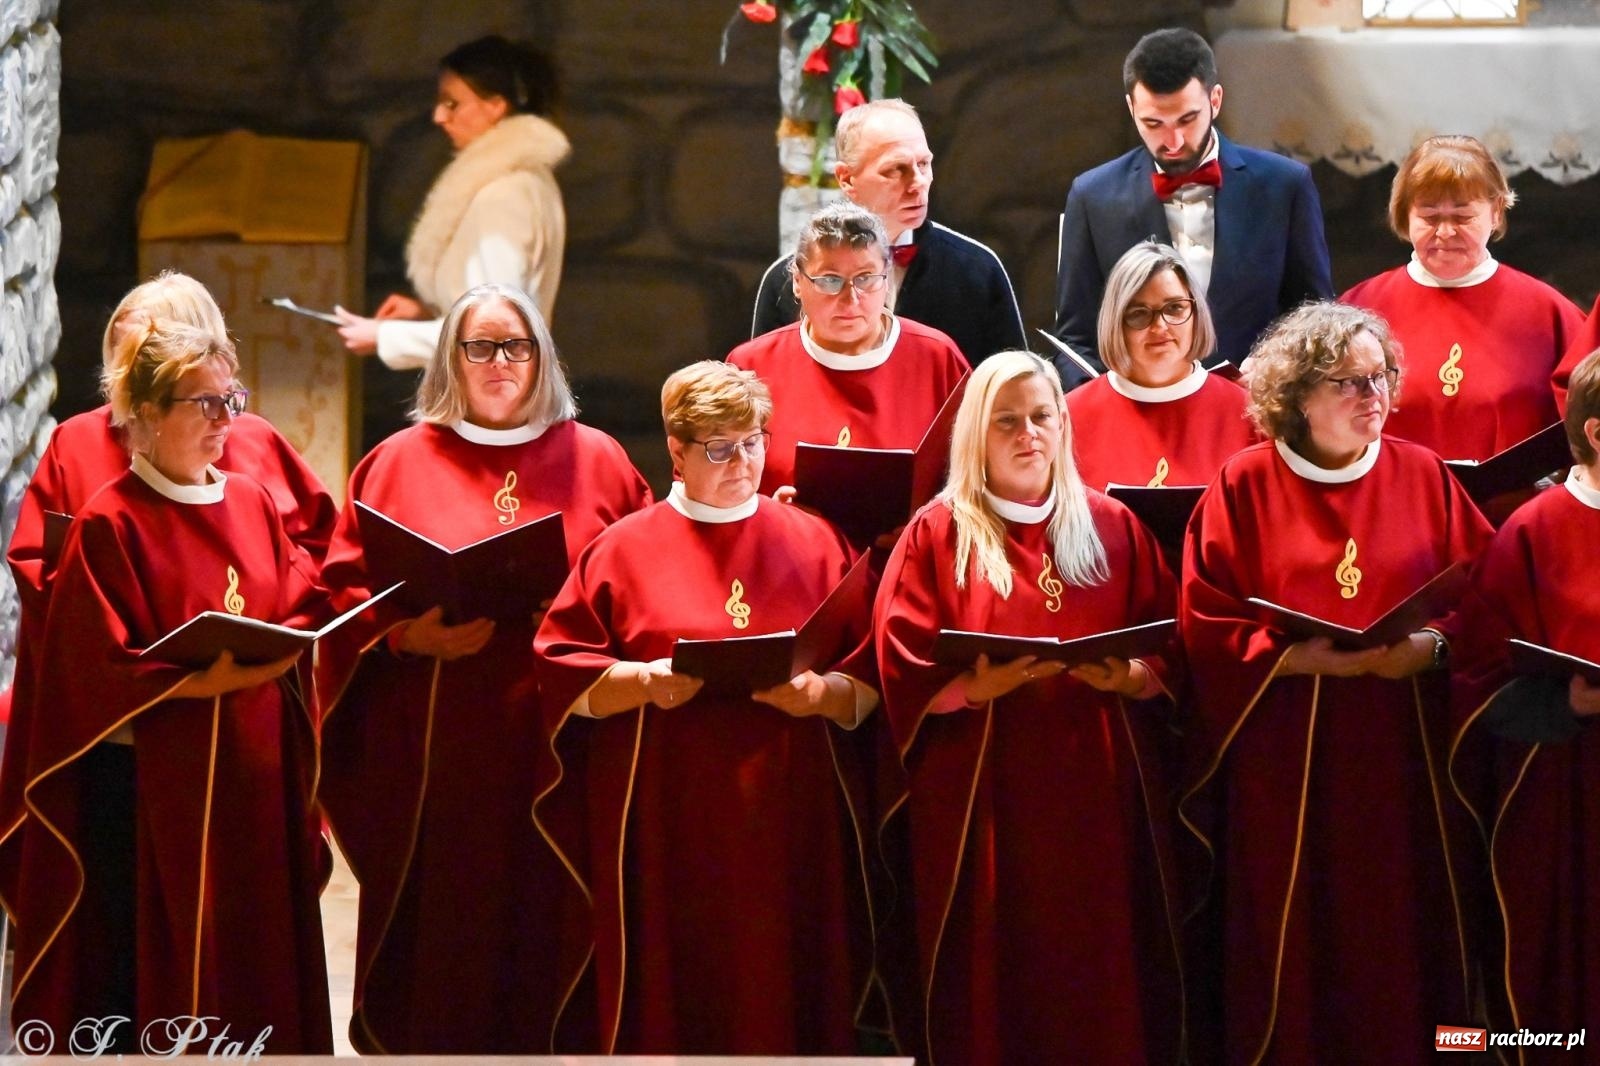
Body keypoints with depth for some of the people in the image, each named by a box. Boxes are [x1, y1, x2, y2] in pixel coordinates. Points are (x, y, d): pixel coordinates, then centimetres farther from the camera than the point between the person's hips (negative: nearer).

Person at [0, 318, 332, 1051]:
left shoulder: (251, 503, 9)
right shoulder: (109, 525, -11)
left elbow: (303, 606, 10)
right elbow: (100, 668, -16)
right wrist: (203, 681, -26)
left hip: (250, 772, 6)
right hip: (147, 779, -6)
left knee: (254, 958, 9)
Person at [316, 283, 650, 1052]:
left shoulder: (596, 461, 10)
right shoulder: (399, 463, 7)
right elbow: (344, 590, 3)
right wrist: (410, 635, -14)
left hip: (557, 742, 1)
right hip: (434, 748, -1)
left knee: (547, 925, 1)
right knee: (438, 934, 0)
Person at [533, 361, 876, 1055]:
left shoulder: (813, 545, 10)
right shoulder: (627, 549, 7)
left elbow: (873, 682, 7)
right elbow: (561, 671, 2)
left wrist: (823, 692, -13)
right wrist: (641, 680, -14)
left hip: (791, 826, 1)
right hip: (668, 829, -1)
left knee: (786, 1000, -1)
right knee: (677, 996, -3)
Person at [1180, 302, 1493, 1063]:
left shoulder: (1424, 476, 4)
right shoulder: (1244, 487, -3)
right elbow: (1208, 629, -7)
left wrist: (1430, 647, -15)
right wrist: (1310, 658, -18)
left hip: (1402, 749, 2)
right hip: (1285, 756, -2)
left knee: (1398, 937, 5)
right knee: (1293, 945, 3)